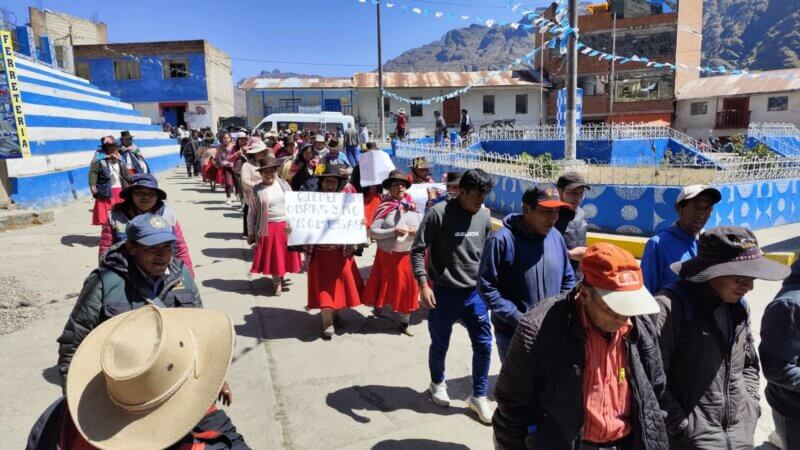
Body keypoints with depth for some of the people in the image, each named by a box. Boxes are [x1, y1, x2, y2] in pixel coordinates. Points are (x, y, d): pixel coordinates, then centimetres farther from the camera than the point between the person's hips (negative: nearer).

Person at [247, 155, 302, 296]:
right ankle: (277, 283, 19)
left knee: (284, 255, 12)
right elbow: (252, 213, 1)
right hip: (268, 229, -2)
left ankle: (281, 279, 34)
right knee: (273, 257, 4)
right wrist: (250, 232, 1)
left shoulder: (284, 185, 4)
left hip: (285, 227, 3)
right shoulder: (256, 190, -3)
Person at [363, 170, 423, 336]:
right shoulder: (384, 207, -7)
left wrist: (417, 232, -14)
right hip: (387, 256, -3)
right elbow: (372, 231, -13)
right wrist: (393, 232, -23)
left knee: (408, 289, 9)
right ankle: (378, 310, 36)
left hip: (408, 256, 3)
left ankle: (404, 323, 24)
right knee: (384, 287, 11)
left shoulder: (413, 207, 2)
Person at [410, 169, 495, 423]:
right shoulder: (438, 214, -14)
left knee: (484, 345, 5)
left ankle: (479, 396, 25)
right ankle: (437, 383, 41)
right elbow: (417, 250, -12)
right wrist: (423, 284, -20)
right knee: (440, 344, 13)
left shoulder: (484, 218, 1)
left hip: (475, 293, 4)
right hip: (443, 293, -4)